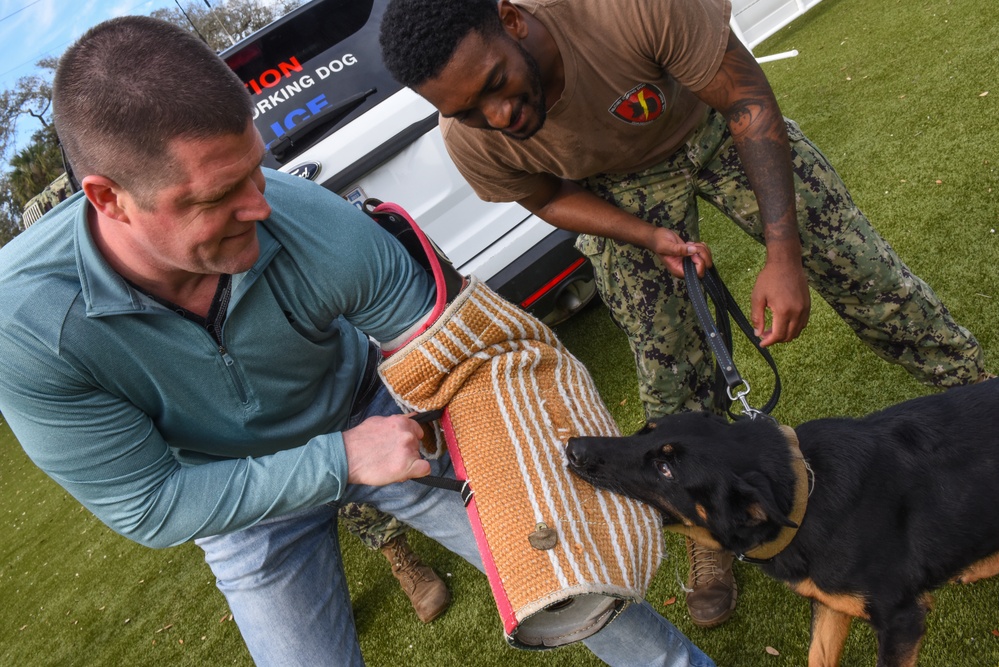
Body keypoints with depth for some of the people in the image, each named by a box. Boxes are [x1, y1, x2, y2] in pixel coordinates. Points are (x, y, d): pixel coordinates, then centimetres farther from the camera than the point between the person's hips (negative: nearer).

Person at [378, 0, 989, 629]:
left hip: (712, 124, 0)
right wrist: (651, 239, -25)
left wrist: (783, 255, -33)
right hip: (617, 188, 1)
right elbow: (551, 197, -9)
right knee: (669, 371, 1)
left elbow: (750, 102, -28)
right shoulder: (474, 142, -30)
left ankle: (974, 389, 29)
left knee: (858, 267, 1)